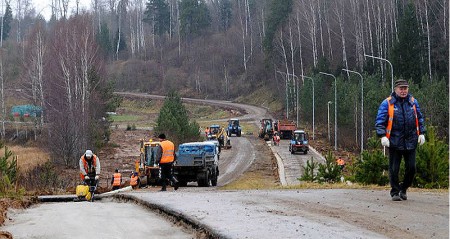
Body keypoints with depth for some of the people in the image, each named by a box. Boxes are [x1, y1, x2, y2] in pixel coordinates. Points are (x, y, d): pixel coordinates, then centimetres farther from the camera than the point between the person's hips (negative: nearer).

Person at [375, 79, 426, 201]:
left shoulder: (413, 102, 9)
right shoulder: (387, 104, -3)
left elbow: (420, 119, 19)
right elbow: (379, 121, -5)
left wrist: (421, 133, 10)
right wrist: (383, 136, -16)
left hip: (411, 142, 3)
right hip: (394, 142, -3)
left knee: (411, 168, 4)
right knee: (394, 169, 0)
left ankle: (404, 188, 23)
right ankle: (395, 192, 11)